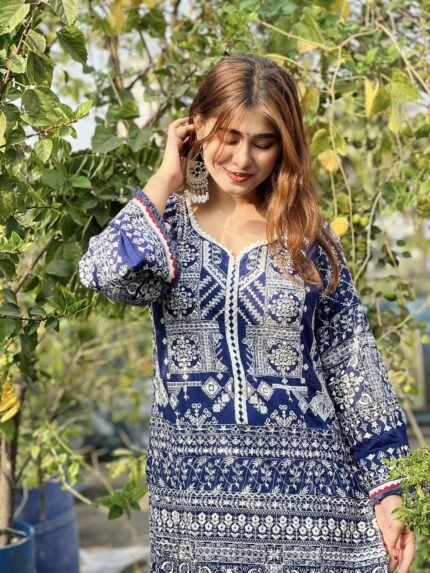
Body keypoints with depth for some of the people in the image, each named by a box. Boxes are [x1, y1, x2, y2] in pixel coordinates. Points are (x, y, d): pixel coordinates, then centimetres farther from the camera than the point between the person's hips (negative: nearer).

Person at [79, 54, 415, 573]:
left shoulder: (307, 238, 3)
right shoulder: (166, 223, 3)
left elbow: (356, 369, 3)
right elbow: (107, 273, -20)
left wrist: (388, 494, -2)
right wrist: (167, 178, -8)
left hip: (306, 491, 0)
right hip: (193, 494, 0)